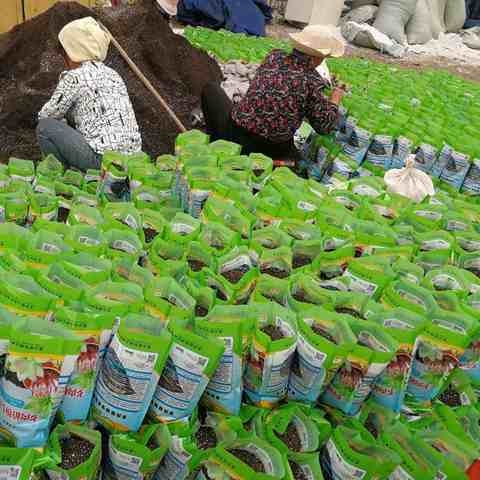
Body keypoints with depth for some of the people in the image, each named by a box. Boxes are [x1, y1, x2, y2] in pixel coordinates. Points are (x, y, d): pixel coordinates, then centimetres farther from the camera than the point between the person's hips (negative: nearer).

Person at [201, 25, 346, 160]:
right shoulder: (313, 83, -14)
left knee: (211, 89, 24)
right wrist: (335, 99, 12)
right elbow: (325, 126, -7)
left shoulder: (274, 57, -4)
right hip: (271, 151, -1)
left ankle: (215, 140, 19)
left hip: (233, 135, 2)